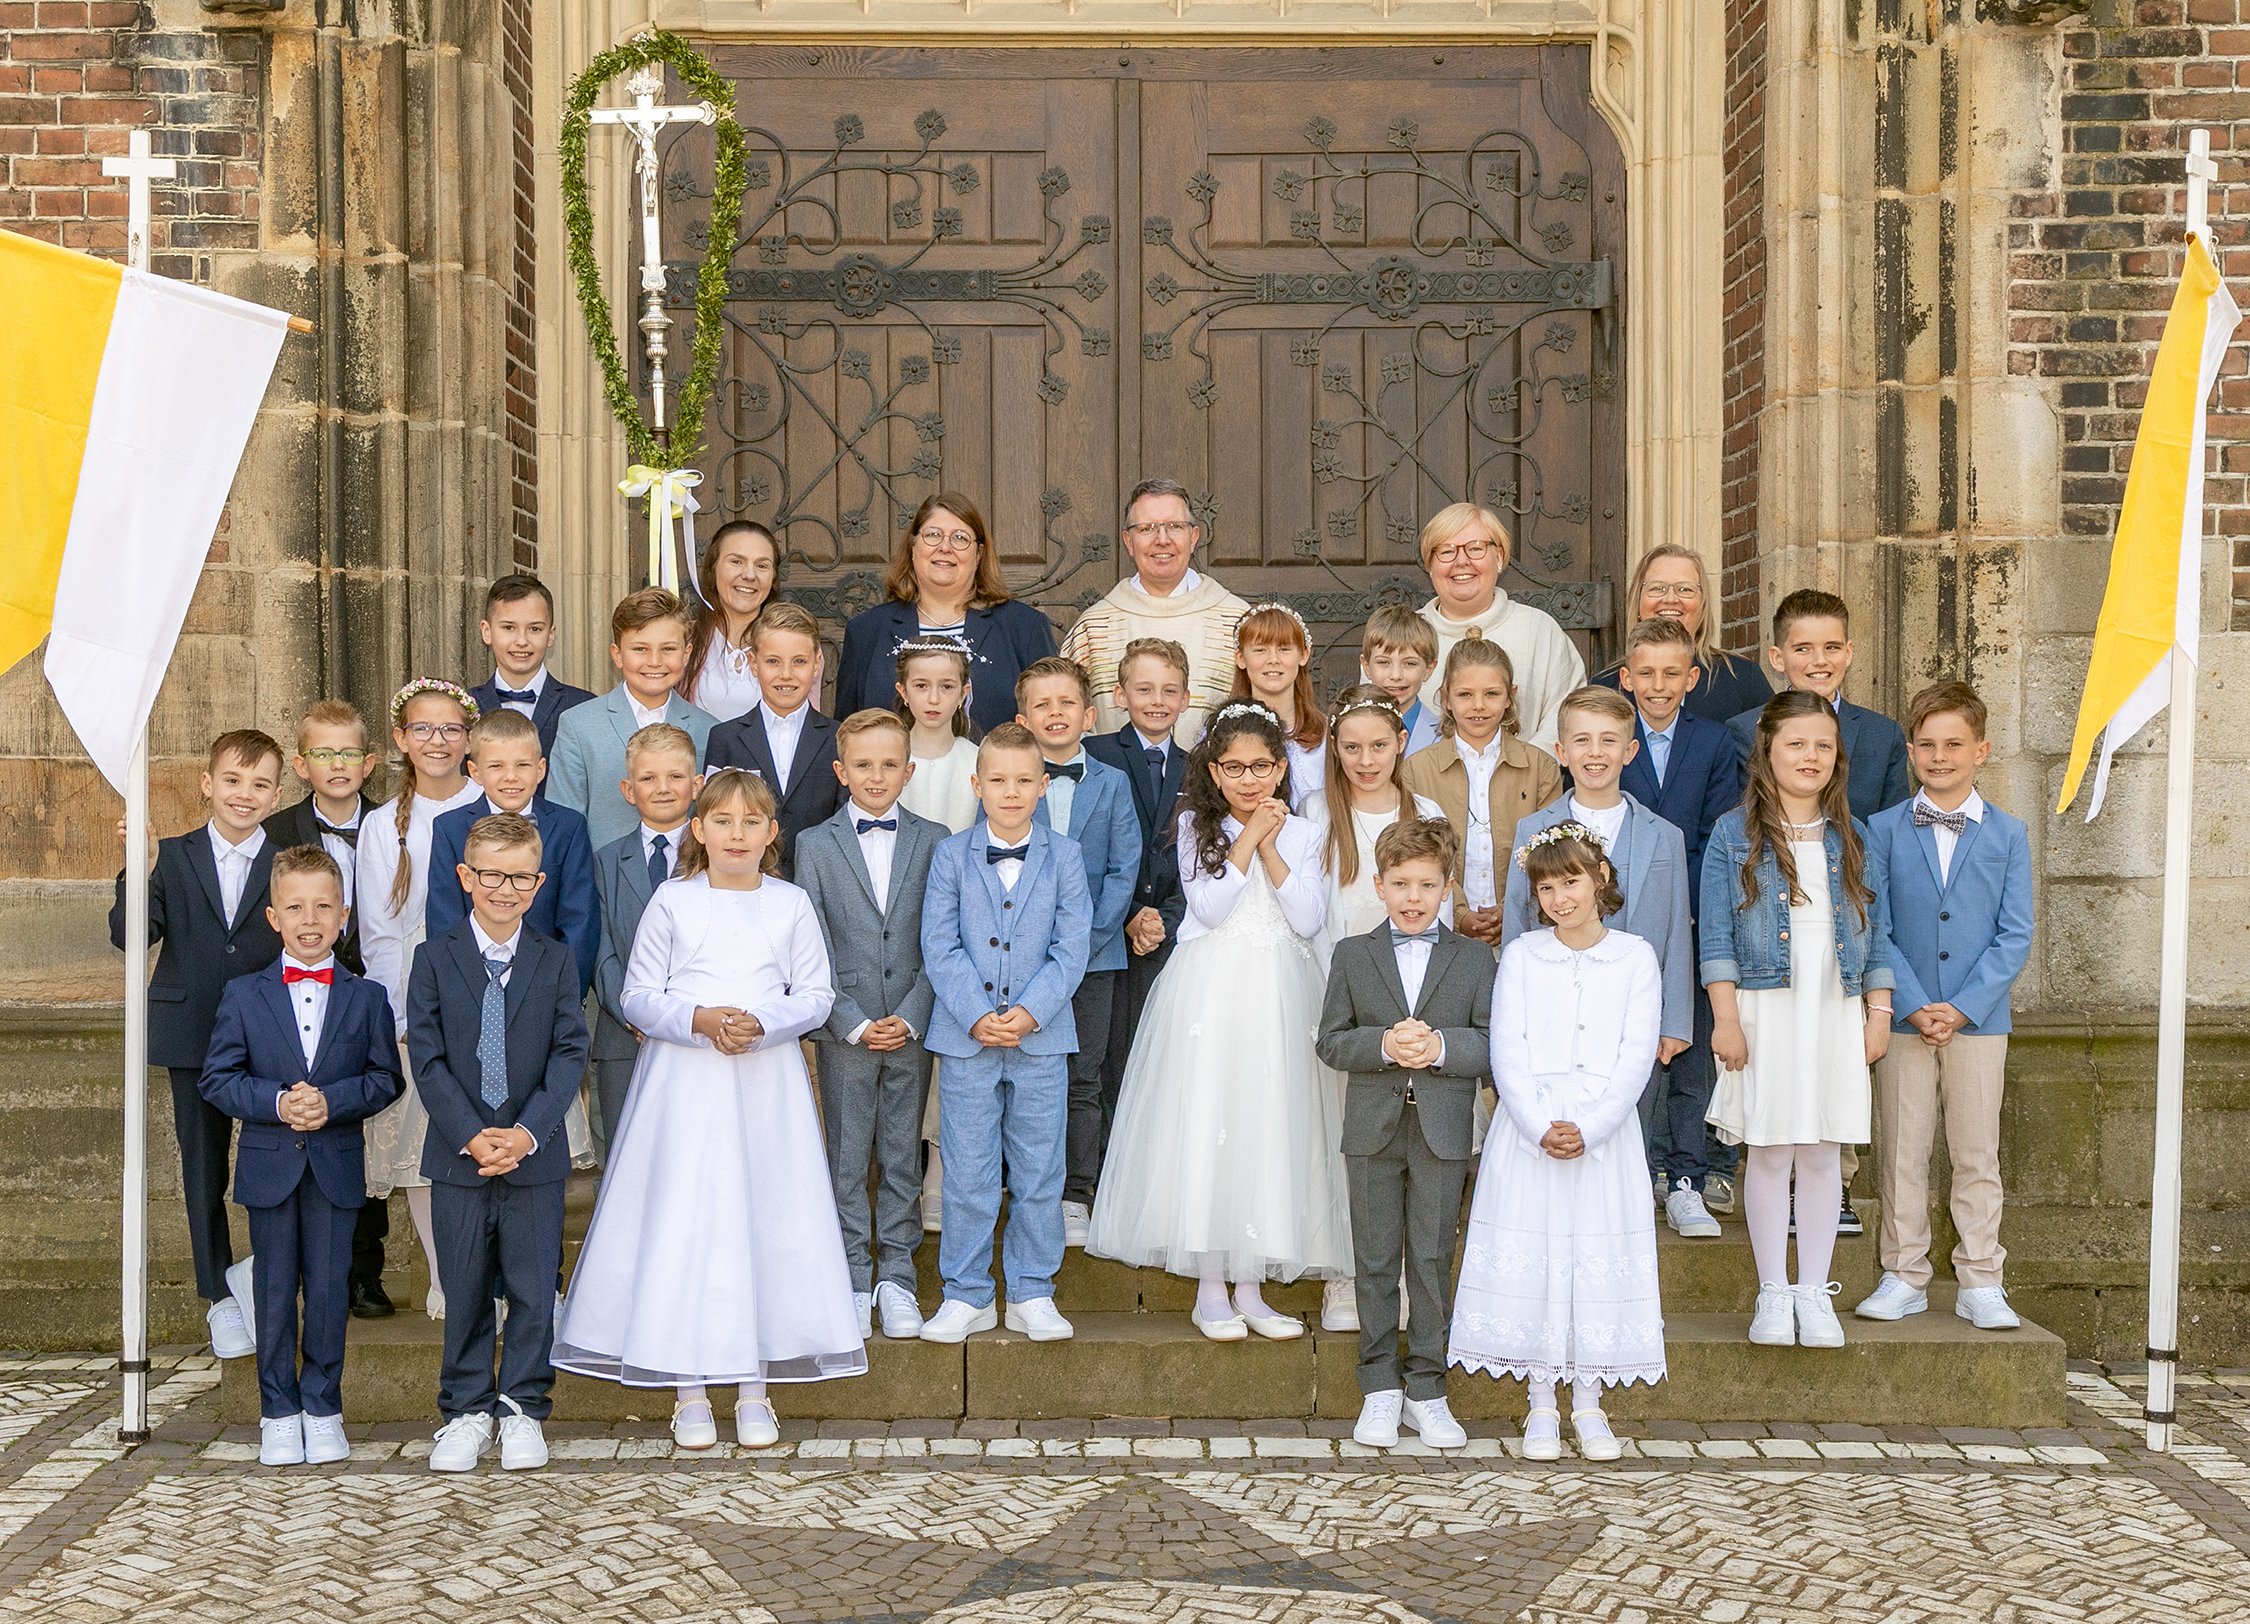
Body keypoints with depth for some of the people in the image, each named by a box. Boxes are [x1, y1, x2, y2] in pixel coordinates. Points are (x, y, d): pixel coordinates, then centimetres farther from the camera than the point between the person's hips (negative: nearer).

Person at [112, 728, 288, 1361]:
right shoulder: (173, 858, 3)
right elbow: (130, 935, -10)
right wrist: (140, 870, -21)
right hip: (195, 1041, 1)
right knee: (203, 1172, 9)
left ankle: (254, 1273, 14)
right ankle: (221, 1298, 21)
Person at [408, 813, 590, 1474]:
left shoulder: (556, 960, 3)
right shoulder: (435, 958, 1)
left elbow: (569, 1054, -2)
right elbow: (426, 1058, -4)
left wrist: (527, 1133, -15)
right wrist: (471, 1135, -15)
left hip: (535, 1154, 0)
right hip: (457, 1153, 0)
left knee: (533, 1290, 3)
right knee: (465, 1291, 7)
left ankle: (522, 1408, 17)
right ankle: (466, 1411, 19)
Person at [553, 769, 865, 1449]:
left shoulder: (790, 904, 4)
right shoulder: (672, 902, 1)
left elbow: (816, 996, 5)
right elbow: (639, 998, 1)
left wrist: (763, 1025, -13)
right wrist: (699, 1021, -15)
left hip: (768, 1081, 1)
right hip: (685, 1084, -1)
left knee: (767, 1222, 2)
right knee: (682, 1222, -3)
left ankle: (754, 1388, 13)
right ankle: (689, 1391, 7)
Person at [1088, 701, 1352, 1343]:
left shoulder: (1300, 833, 8)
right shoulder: (1197, 829, 4)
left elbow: (1308, 921, -4)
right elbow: (1211, 909, -10)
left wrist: (1269, 847, -9)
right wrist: (1248, 838, -10)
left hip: (1279, 998, 2)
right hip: (1210, 994, -2)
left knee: (1270, 1131, 3)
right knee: (1205, 1127, -4)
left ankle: (1251, 1287, 12)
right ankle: (1209, 1289, 5)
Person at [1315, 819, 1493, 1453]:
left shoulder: (1472, 958, 5)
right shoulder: (1353, 954, 5)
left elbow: (1493, 1044, -2)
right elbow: (1330, 1042, 0)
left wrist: (1441, 1045, -19)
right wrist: (1384, 1045, -17)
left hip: (1443, 1132, 0)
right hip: (1373, 1130, 1)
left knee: (1432, 1261, 4)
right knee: (1375, 1262, 6)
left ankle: (1426, 1391, 12)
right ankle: (1380, 1387, 14)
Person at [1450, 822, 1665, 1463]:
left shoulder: (1634, 957, 4)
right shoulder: (1521, 956, 5)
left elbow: (1636, 1055, -2)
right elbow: (1507, 1053, -1)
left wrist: (1587, 1128, -13)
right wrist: (1543, 1127, -14)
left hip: (1605, 1135, 0)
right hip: (1528, 1133, 0)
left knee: (1600, 1259, 1)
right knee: (1529, 1259, 0)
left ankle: (1589, 1404, 12)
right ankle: (1541, 1405, 11)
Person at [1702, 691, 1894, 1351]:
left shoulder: (1852, 837, 10)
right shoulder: (1735, 833, 1)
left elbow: (1877, 932, 12)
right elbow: (1717, 935, -2)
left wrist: (1878, 1012, 6)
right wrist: (1726, 1017, -8)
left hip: (1836, 1011, 2)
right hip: (1764, 1010, -2)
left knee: (1823, 1150, 3)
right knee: (1768, 1151, 0)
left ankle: (1814, 1292, 12)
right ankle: (1772, 1293, 10)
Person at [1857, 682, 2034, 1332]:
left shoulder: (2009, 835, 2)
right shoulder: (1883, 830, 1)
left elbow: (2015, 936, -2)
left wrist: (1963, 1007, -12)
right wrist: (1913, 1005, -13)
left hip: (1979, 1018, 0)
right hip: (1902, 1018, 0)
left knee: (1977, 1155, 4)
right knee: (1901, 1153, 5)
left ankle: (1980, 1283, 12)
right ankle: (1904, 1277, 15)